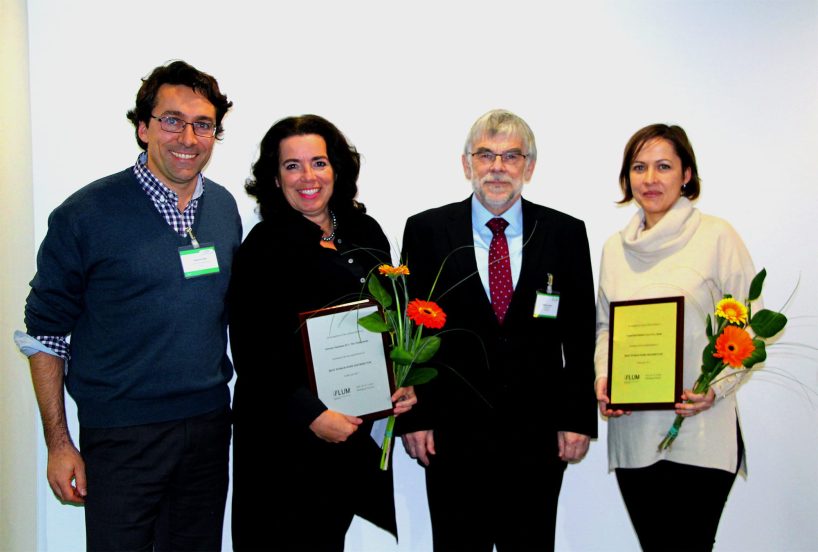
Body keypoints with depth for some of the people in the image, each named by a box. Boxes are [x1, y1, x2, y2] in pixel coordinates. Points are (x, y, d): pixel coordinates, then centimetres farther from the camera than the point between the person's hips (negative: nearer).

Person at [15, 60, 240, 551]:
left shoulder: (225, 207, 6)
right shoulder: (86, 214, -9)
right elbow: (44, 334, -5)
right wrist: (58, 443, -6)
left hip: (211, 424, 5)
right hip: (123, 434, -4)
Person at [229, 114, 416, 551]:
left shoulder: (365, 232, 6)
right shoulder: (264, 246, -11)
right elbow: (252, 351, -13)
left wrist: (403, 385, -1)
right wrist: (311, 415, -20)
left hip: (357, 428, 5)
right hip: (286, 431, -5)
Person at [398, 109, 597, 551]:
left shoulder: (566, 233, 3)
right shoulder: (426, 231, 1)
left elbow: (580, 336, 4)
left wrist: (578, 419, 0)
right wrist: (414, 417, -3)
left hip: (538, 434, 1)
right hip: (452, 434, 0)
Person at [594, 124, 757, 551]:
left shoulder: (716, 236, -4)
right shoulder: (615, 248, 11)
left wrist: (716, 387, -17)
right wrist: (602, 377, 0)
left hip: (700, 435, -4)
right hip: (631, 432, 5)